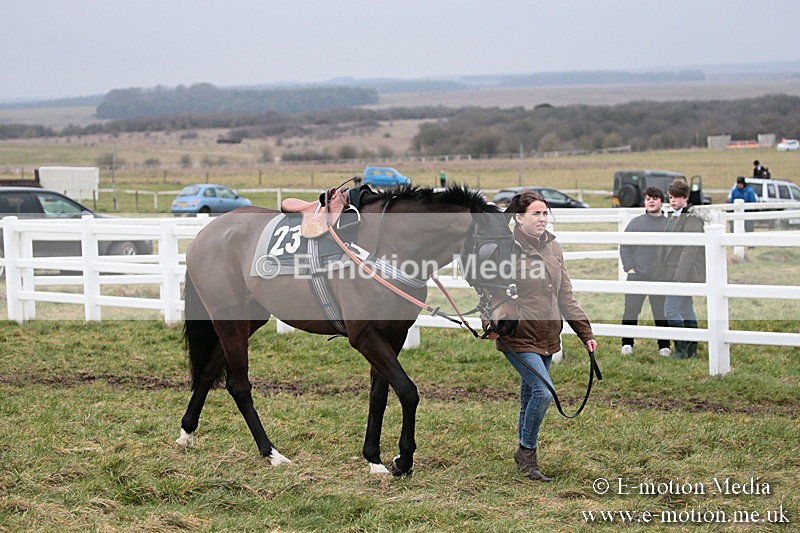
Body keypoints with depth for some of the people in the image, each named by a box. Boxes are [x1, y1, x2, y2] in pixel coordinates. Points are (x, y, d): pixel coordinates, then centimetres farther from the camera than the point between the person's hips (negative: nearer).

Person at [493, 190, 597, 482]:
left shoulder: (553, 248, 11)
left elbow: (565, 296, 16)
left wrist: (585, 332, 12)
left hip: (548, 338, 7)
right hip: (519, 338, -7)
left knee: (530, 396, 15)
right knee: (543, 392, -17)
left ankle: (525, 456, 28)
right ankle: (527, 452, 1)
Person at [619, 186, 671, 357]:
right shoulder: (636, 223, 7)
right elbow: (625, 247, 7)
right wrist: (629, 267, -4)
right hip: (636, 276, 0)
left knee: (661, 313, 5)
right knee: (631, 311, -2)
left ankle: (664, 346, 15)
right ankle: (627, 344, 8)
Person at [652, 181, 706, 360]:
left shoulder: (692, 218, -13)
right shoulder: (673, 217, 15)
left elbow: (690, 249, -19)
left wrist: (680, 276, -24)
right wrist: (661, 272, 18)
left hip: (685, 272, -9)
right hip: (673, 272, 9)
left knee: (670, 309, -11)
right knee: (686, 310, 12)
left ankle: (681, 349, -6)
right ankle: (691, 350, 16)